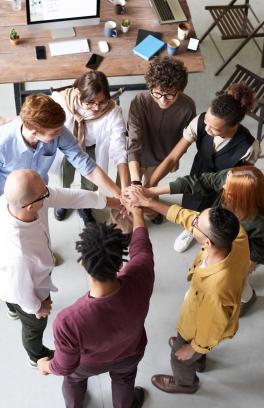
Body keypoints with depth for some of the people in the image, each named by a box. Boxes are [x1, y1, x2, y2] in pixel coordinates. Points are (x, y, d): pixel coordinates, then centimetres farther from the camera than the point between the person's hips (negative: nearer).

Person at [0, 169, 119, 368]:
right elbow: (21, 289, -29)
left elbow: (68, 196, -21)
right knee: (35, 325, 29)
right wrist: (36, 307, -7)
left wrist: (109, 201, -13)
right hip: (22, 290, -6)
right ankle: (38, 357, 63)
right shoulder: (17, 253, -50)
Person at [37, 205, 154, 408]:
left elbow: (65, 367, -26)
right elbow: (141, 244, -17)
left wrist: (45, 366, -1)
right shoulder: (140, 278, -41)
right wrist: (137, 211, 3)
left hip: (90, 363, -1)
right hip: (130, 353, 2)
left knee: (74, 379, 35)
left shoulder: (69, 321, -47)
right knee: (123, 380, 37)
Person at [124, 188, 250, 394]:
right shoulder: (238, 236, -34)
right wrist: (149, 202, -16)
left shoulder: (215, 289, -50)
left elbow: (209, 332, -29)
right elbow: (186, 216, -20)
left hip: (203, 328, -6)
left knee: (181, 358, 29)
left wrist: (192, 349, -8)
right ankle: (199, 360, 71)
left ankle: (185, 383, 62)